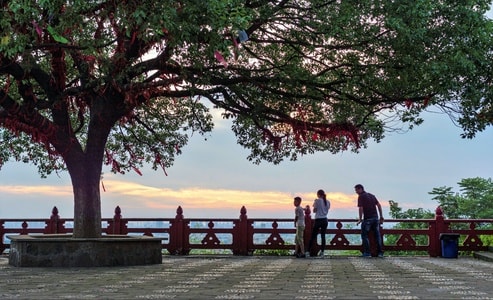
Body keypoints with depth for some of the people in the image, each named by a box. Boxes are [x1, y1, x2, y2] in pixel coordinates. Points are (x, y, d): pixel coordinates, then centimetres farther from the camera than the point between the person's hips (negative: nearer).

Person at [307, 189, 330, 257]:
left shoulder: (317, 201, -7)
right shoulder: (328, 202, 8)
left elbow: (314, 210, -6)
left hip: (318, 220, -5)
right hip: (325, 220, 5)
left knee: (313, 236, 0)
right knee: (323, 236, 7)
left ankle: (309, 251, 0)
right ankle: (322, 252, 4)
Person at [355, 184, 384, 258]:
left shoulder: (361, 196, -5)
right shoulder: (372, 195, 16)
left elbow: (361, 208, -13)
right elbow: (379, 205, 13)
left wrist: (360, 219, -4)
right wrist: (381, 216, 16)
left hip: (367, 218, -6)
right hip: (375, 218, 6)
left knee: (364, 235, 4)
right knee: (377, 235, 12)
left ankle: (367, 252, -2)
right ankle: (380, 252, 11)